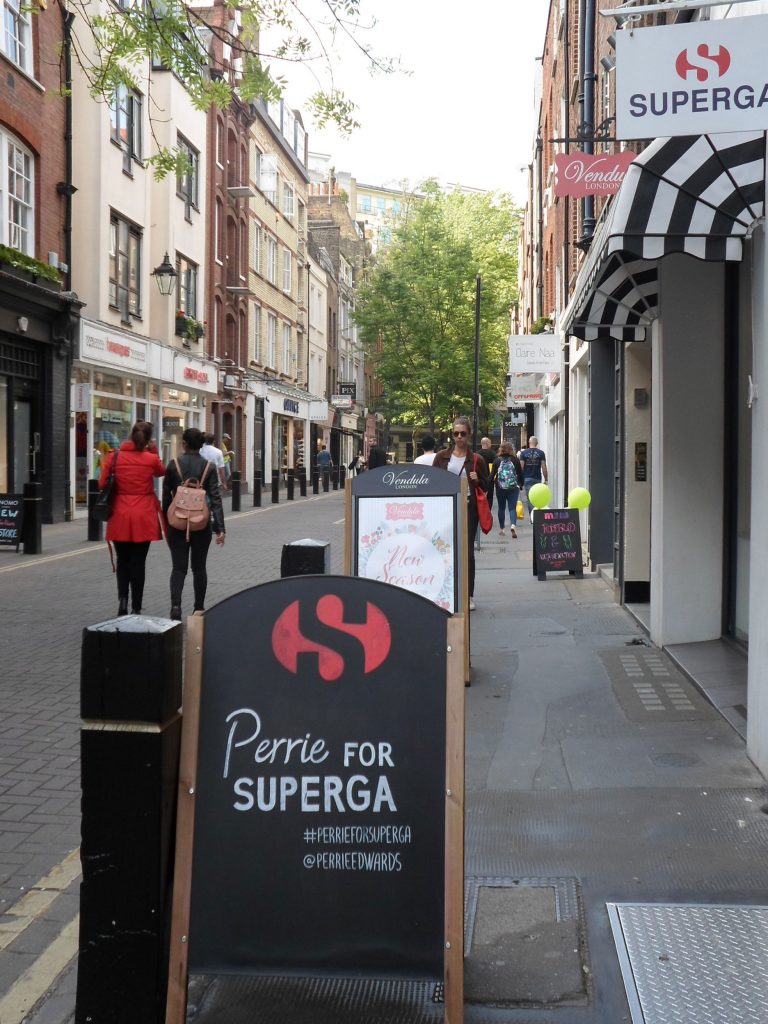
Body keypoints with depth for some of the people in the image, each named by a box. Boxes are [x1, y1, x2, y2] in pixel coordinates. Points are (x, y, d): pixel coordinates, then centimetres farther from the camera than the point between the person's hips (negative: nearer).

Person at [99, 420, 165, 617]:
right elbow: (161, 471, 16)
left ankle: (122, 598, -1)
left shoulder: (114, 457, -5)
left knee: (123, 561, 17)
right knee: (138, 562, 6)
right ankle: (136, 608, 9)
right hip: (143, 518, -1)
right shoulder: (151, 459, -6)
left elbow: (102, 484, 2)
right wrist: (154, 452, 10)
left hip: (120, 517, 1)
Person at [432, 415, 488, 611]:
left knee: (467, 551, -1)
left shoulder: (476, 460, 5)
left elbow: (486, 486, 12)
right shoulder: (442, 456, 7)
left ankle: (468, 595, 7)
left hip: (468, 509, -1)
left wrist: (477, 481, -8)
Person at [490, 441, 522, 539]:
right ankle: (512, 525, -25)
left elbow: (492, 475, -3)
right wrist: (520, 485, 16)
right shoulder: (515, 460, -3)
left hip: (500, 488, 1)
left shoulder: (497, 461, -4)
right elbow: (520, 474, 2)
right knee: (512, 508, -1)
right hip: (513, 488, -1)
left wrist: (491, 486, 6)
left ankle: (501, 529, 21)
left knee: (501, 508, 14)